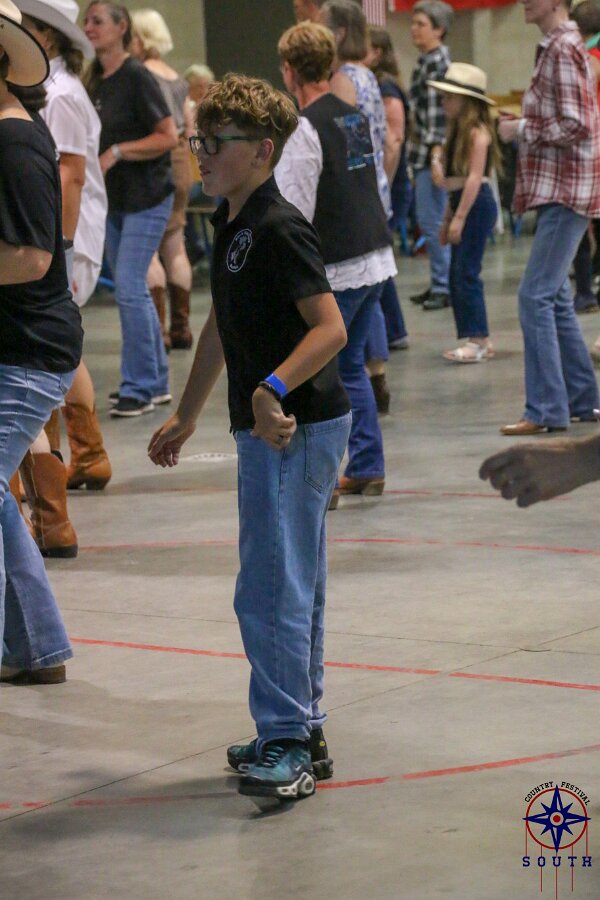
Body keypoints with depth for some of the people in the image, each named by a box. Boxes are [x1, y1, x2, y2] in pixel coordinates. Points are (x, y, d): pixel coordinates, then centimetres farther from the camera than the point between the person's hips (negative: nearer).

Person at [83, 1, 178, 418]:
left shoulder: (136, 77, -13)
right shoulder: (94, 81, 10)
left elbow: (169, 136, -17)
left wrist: (117, 152, -21)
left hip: (146, 198, -8)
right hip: (114, 199, 8)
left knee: (129, 287, -12)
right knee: (132, 290, 11)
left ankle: (140, 387, -6)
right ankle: (157, 382, 20)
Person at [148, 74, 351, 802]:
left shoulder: (280, 230, -17)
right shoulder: (230, 225, 14)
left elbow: (330, 328, -24)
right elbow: (221, 325, 25)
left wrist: (274, 388, -37)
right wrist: (186, 416, 30)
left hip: (296, 428, -10)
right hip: (268, 427, 10)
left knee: (269, 589, -9)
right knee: (293, 588, 15)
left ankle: (286, 742, -2)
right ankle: (302, 734, 24)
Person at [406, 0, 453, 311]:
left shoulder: (438, 63, -12)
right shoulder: (426, 61, 16)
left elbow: (440, 113, -18)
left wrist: (436, 156, -23)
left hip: (432, 153, -10)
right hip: (422, 153, 10)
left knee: (432, 221, -7)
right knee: (428, 220, 13)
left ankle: (444, 287, -3)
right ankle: (439, 283, 19)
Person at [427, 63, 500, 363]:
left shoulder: (477, 132, -12)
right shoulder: (459, 130, 16)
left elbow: (474, 177, -18)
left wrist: (459, 217, -21)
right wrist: (448, 217, 19)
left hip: (477, 205, -10)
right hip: (462, 204, 10)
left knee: (466, 273, -10)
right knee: (457, 274, 10)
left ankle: (479, 341, -6)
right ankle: (478, 340, 14)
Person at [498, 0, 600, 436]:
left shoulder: (563, 48, -16)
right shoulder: (557, 45, 15)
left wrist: (522, 130, -12)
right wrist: (524, 125, 9)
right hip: (559, 188, 10)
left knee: (536, 296, -12)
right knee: (555, 297, 14)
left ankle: (546, 410, -11)